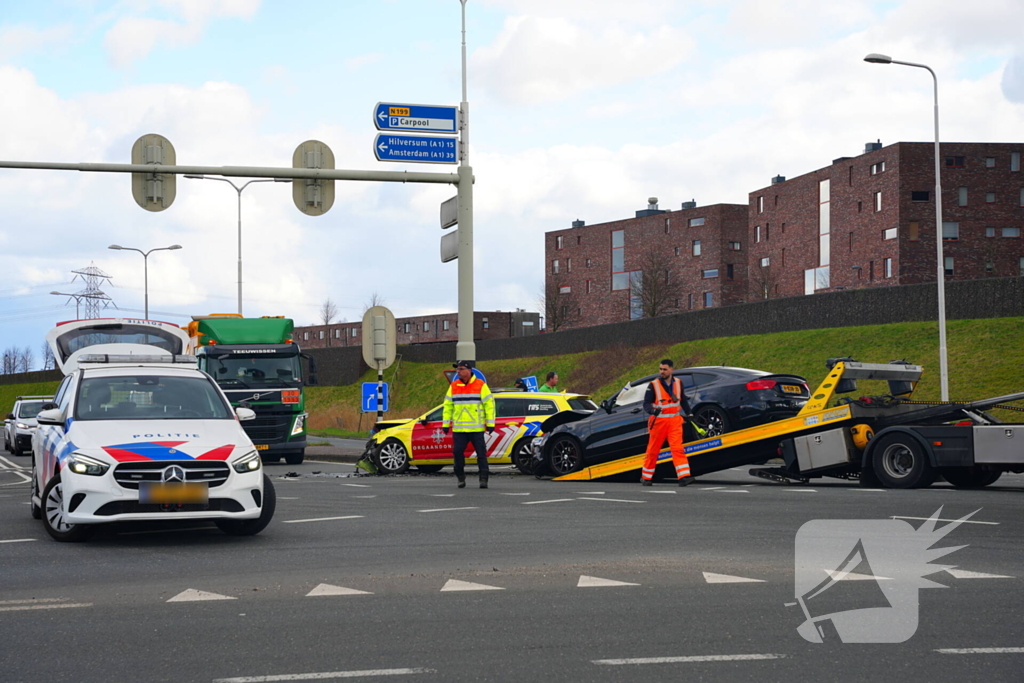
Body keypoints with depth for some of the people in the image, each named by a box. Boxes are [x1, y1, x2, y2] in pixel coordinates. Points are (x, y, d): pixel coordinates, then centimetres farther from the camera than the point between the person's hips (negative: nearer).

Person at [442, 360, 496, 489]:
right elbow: (448, 405, 14)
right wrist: (445, 424, 9)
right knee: (457, 452, -2)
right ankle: (461, 478, 10)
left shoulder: (481, 385, 0)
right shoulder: (453, 386, 10)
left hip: (477, 428, -3)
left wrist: (490, 424, -5)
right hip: (458, 429, 3)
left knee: (481, 454, -3)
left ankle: (484, 478, 2)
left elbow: (489, 404, 0)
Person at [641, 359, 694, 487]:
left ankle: (684, 476, -18)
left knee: (678, 448, -10)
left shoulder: (678, 383, 6)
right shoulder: (653, 385, -6)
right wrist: (653, 411, -31)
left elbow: (683, 400, 21)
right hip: (658, 421, -2)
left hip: (675, 421, 2)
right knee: (653, 450, 5)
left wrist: (688, 414, 23)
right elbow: (646, 403, -11)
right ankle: (646, 477, 19)